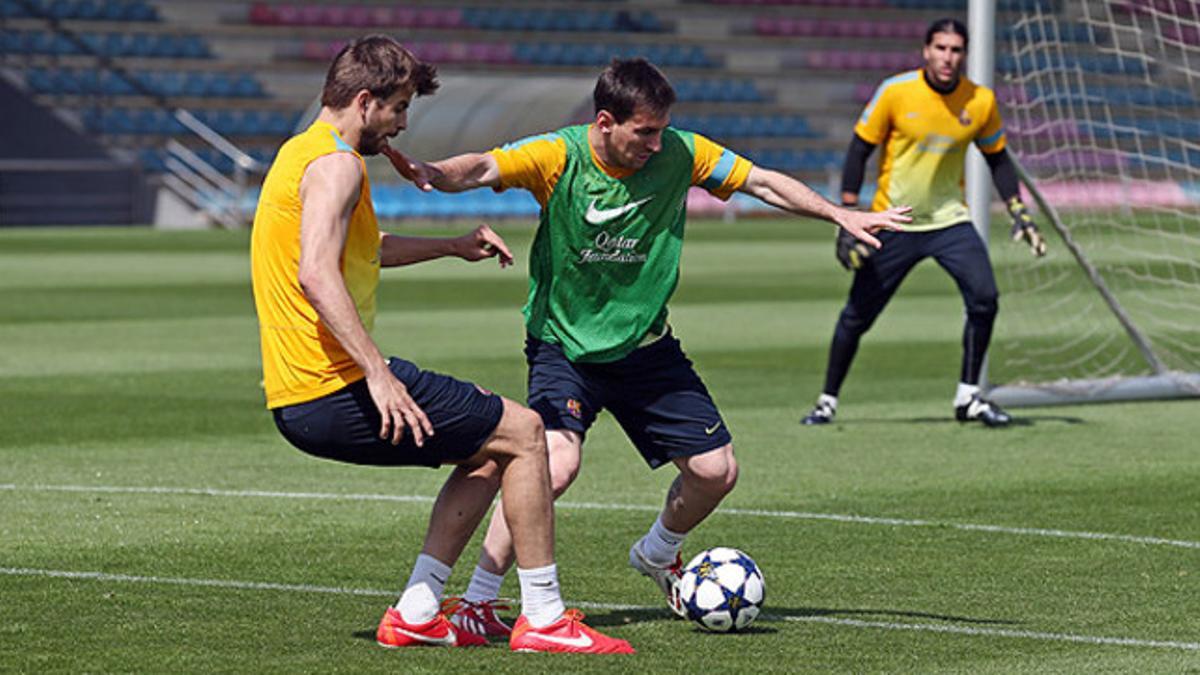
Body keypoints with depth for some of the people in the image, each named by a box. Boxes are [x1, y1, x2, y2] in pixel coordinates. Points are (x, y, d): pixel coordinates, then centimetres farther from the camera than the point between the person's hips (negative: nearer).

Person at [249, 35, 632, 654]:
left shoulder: (301, 152, 20)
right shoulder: (336, 164, -13)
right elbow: (316, 274, -28)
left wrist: (452, 247, 40)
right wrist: (378, 374, -32)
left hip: (297, 405, 10)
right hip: (335, 393, -10)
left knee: (488, 450, 23)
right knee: (522, 433, 0)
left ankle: (415, 615, 16)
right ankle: (543, 618, 1)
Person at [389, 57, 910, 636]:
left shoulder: (679, 154, -8)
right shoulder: (559, 158, -18)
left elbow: (762, 182, 5)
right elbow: (485, 168, -33)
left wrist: (840, 216, 2)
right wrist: (436, 174, -55)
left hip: (645, 345, 5)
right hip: (564, 344, -5)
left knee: (716, 471, 3)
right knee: (556, 463, -28)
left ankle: (657, 556, 36)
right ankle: (475, 604, -16)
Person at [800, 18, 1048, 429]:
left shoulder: (981, 101, -5)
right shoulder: (895, 91, -13)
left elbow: (997, 159, 10)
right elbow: (859, 150, -4)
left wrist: (1018, 212, 2)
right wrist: (848, 215, -9)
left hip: (950, 220, 2)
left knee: (984, 298, -16)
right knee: (857, 315, 0)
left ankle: (968, 397, -2)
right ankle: (828, 401, 18)